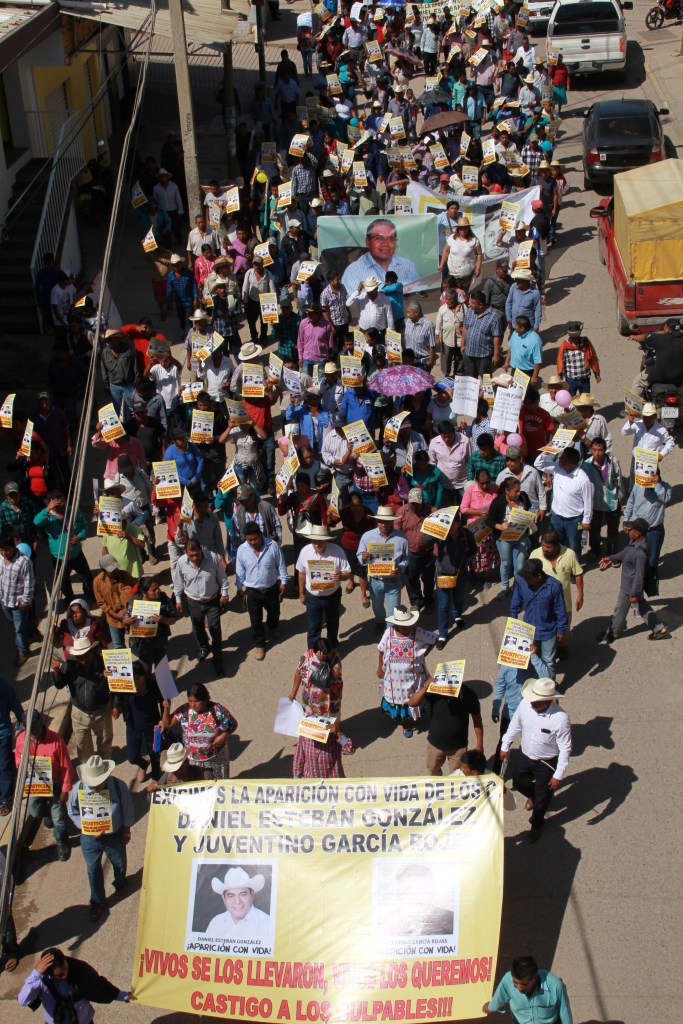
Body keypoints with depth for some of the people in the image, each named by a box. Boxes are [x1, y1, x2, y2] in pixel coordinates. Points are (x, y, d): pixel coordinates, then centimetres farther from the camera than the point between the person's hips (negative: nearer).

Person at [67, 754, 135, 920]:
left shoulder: (118, 787, -27)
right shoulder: (78, 789, -24)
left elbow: (127, 812, -9)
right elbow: (73, 813, -7)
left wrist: (126, 832, 1)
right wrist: (87, 829, -17)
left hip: (114, 836, 0)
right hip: (89, 838, 0)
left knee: (119, 864, 27)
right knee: (93, 870, 18)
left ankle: (120, 884, 61)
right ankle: (98, 902, 42)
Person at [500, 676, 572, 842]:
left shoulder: (560, 718, -34)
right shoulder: (525, 704, -23)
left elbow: (565, 748, -22)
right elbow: (515, 725, -2)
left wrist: (559, 775, -17)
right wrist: (505, 746, 8)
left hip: (547, 763, -4)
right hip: (526, 757, 4)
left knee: (542, 797, 17)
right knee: (518, 783, 25)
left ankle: (536, 825, 47)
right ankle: (533, 796, 60)